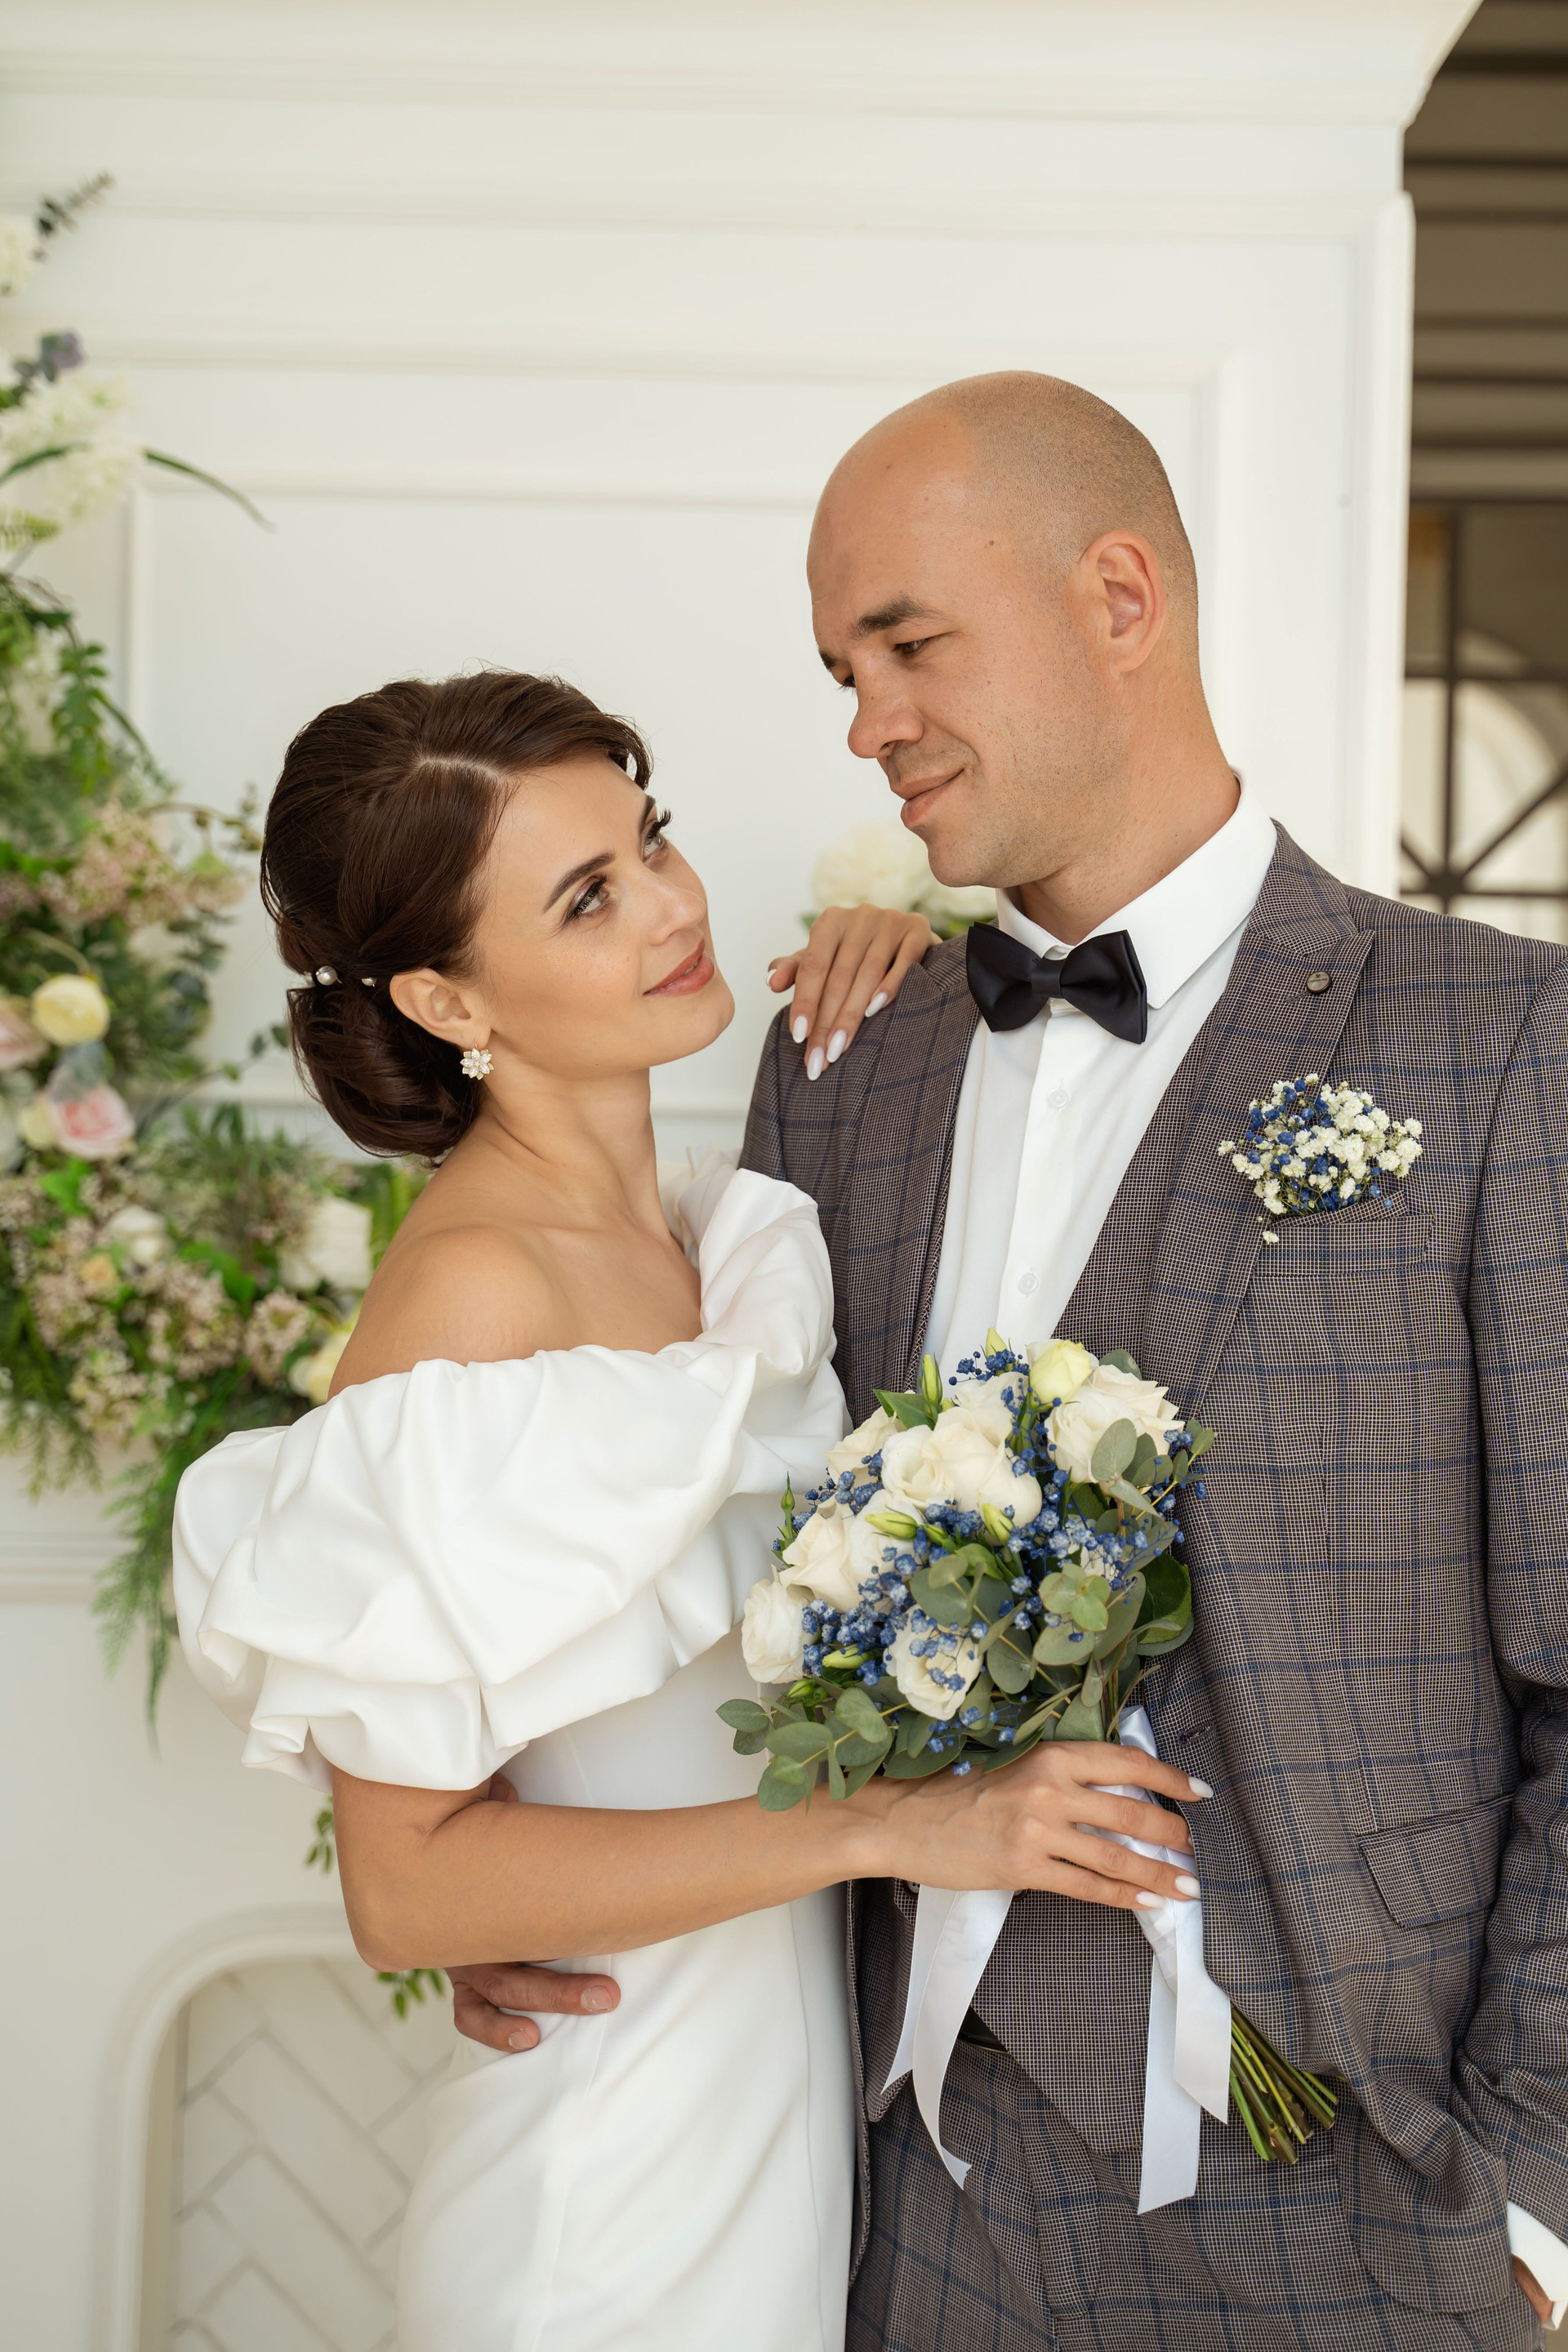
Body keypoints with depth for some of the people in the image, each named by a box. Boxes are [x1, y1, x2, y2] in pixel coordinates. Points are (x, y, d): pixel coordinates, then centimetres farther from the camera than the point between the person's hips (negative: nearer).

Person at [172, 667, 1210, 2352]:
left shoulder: (700, 1230, 2)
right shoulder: (473, 1291, -21)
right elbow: (407, 1882, -21)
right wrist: (891, 1826, -24)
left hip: (803, 2095, 7)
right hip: (626, 2178, -7)